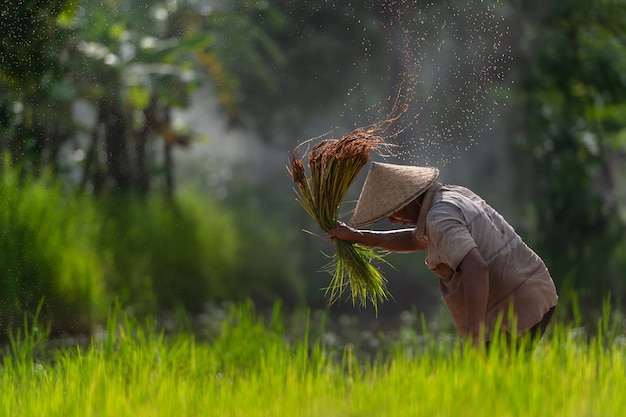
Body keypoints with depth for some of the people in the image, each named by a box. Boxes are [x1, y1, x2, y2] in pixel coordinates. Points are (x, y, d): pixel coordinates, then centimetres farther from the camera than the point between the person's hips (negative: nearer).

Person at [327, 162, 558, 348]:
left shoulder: (440, 219, -16)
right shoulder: (456, 195, 15)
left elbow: (475, 268, -31)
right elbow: (416, 240, 30)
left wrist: (474, 338, -35)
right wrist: (358, 236, 24)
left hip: (513, 314, -10)